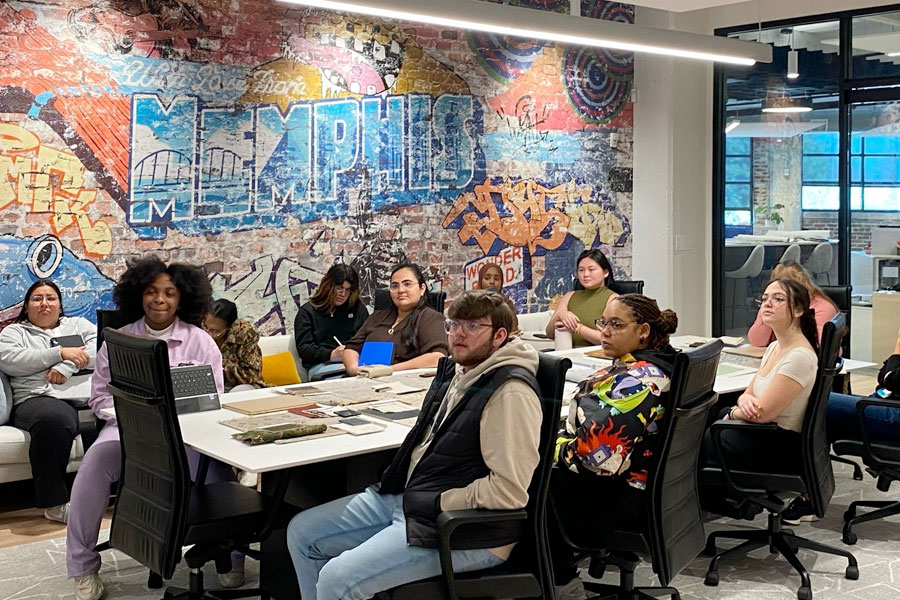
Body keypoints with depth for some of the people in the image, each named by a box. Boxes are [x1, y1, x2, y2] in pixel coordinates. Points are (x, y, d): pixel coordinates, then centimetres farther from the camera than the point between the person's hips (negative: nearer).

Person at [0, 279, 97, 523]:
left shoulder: (78, 325, 29)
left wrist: (67, 366, -8)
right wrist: (61, 353, -5)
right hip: (36, 400, -2)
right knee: (55, 418, -40)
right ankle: (55, 502, -31)